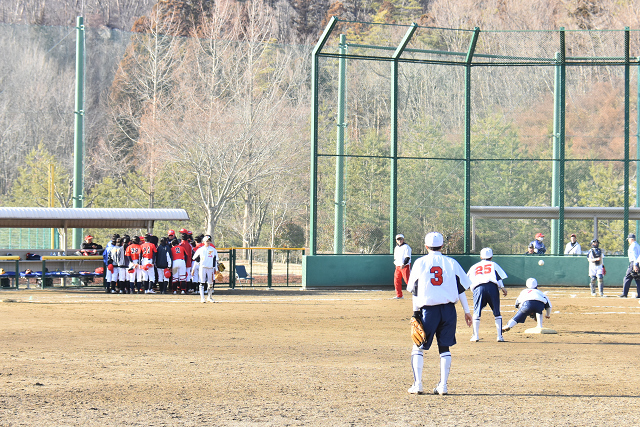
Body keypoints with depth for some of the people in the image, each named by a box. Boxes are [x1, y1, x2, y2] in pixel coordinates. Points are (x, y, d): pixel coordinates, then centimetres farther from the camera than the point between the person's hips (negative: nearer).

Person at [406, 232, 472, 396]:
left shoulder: (420, 263, 3)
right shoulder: (451, 263, 5)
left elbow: (414, 290, 4)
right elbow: (461, 289, 4)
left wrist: (415, 312, 10)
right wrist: (467, 311, 9)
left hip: (428, 309, -1)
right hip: (448, 309, 1)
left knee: (418, 347, 9)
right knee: (444, 347, 9)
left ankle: (417, 384, 1)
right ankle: (443, 385, 3)